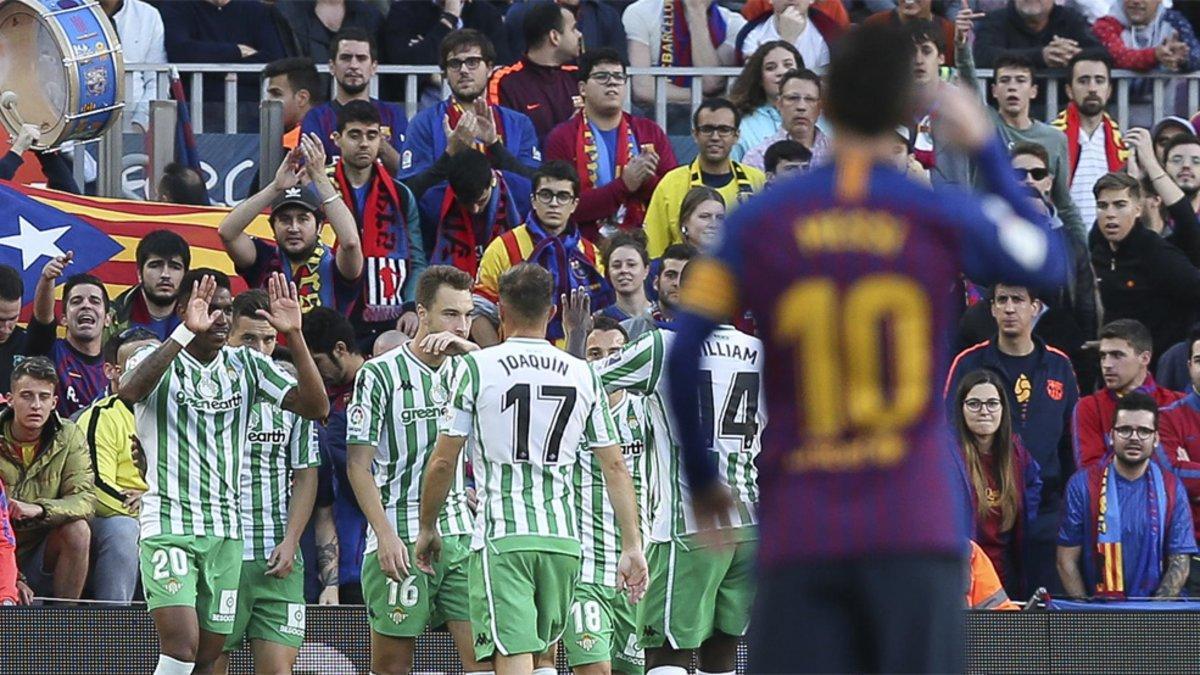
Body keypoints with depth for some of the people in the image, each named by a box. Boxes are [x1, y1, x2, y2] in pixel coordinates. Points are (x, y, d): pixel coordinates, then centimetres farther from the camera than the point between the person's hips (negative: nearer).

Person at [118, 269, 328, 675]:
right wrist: (186, 332, -36)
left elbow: (316, 407, -1)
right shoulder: (158, 361, -4)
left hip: (226, 530, 5)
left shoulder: (246, 365, 9)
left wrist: (294, 336, -12)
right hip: (168, 524, -5)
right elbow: (130, 390, -28)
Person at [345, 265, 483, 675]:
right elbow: (358, 465, -4)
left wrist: (473, 350, -16)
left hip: (460, 534, 4)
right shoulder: (379, 374, -2)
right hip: (401, 539, -4)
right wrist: (385, 535, -13)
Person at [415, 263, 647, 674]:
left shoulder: (476, 368, -2)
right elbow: (614, 466, 8)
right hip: (562, 539, 4)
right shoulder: (583, 375, 8)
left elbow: (443, 462, -1)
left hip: (501, 536, -4)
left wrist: (427, 529, 13)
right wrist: (632, 547, 11)